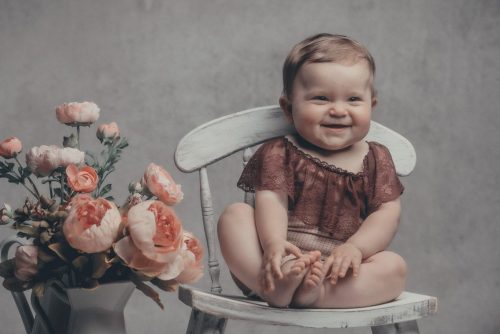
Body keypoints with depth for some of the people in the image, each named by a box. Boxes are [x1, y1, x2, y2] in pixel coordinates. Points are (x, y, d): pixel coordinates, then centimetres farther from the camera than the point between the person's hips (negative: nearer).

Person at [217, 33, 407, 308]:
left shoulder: (375, 159, 11)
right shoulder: (280, 153, 4)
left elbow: (387, 211, 2)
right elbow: (271, 200, -11)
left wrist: (355, 247, -17)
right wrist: (274, 244, -32)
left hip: (339, 274, 1)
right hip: (282, 264, -1)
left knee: (395, 266, -23)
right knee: (234, 216, -20)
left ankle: (314, 293, -42)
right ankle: (275, 285, -44)